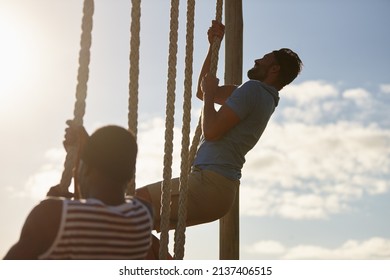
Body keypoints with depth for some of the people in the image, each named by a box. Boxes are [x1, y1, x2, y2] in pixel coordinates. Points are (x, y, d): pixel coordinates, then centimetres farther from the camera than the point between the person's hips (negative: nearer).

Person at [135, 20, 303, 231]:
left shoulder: (253, 89, -11)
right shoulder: (265, 96, 20)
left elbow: (210, 131, -20)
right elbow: (201, 92, 27)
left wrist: (209, 93, -3)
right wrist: (213, 46, 22)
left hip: (208, 185, -11)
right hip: (221, 189, 11)